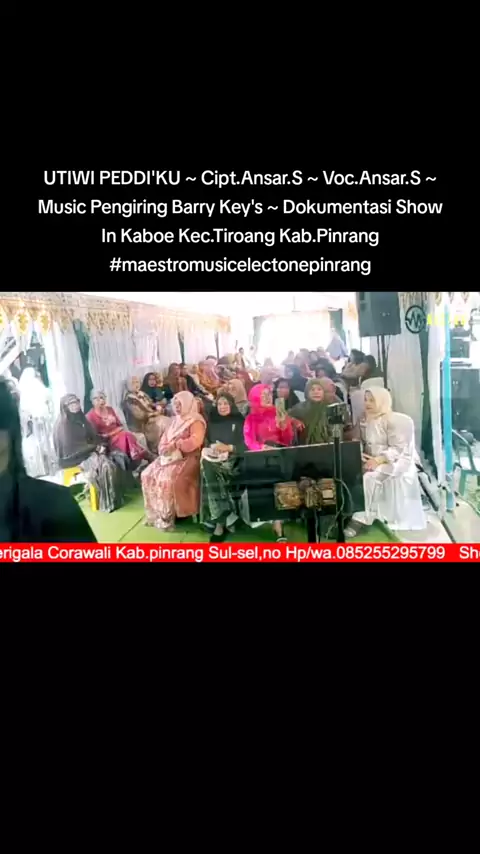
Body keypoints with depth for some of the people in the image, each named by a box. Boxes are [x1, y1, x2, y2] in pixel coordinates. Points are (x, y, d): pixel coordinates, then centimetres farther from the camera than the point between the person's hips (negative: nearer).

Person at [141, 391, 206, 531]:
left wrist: (175, 445, -24)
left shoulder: (196, 421, -7)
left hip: (188, 458, -8)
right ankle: (155, 513, -1)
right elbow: (165, 437, 17)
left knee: (168, 478, -30)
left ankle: (167, 518, -19)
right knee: (148, 475, -8)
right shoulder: (176, 420, 19)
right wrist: (164, 447, -5)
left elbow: (195, 441, -22)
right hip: (171, 456, 8)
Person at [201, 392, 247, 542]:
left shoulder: (239, 421, 8)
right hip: (213, 458, 4)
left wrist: (228, 447, -13)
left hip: (232, 459, -4)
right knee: (208, 468, -33)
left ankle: (220, 522, -32)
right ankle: (224, 518, -29)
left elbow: (245, 445, 1)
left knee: (210, 469, -34)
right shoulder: (212, 421, 21)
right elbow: (207, 441, 18)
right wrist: (208, 451, -4)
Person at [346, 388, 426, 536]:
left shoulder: (395, 420, -9)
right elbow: (365, 446, 11)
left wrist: (378, 460, -29)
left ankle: (361, 518, -27)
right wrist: (360, 456, -12)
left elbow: (398, 449, -16)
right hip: (374, 461, 7)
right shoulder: (367, 422, 14)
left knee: (369, 477, -31)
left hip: (395, 462, -7)